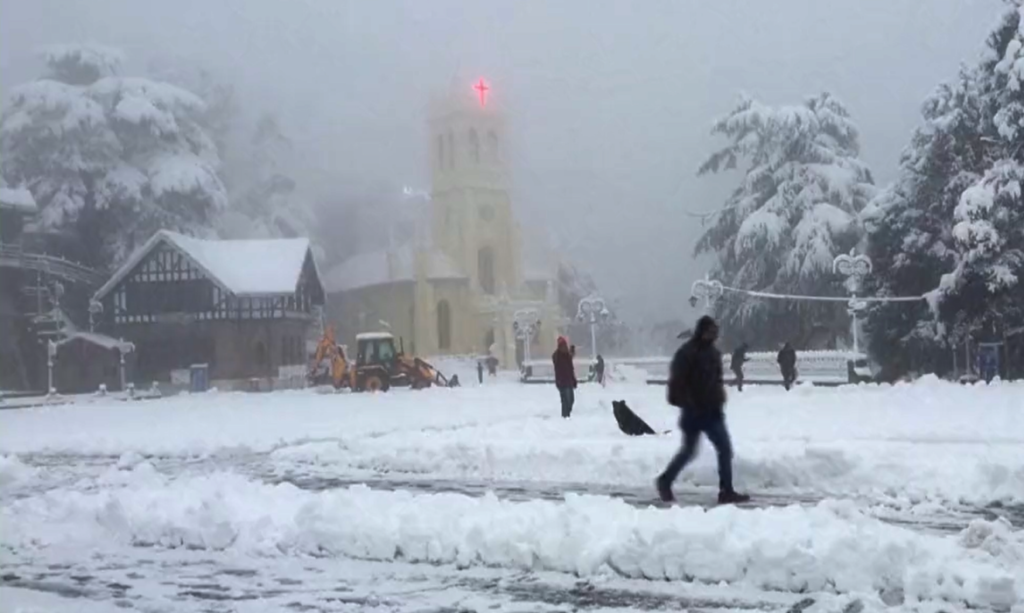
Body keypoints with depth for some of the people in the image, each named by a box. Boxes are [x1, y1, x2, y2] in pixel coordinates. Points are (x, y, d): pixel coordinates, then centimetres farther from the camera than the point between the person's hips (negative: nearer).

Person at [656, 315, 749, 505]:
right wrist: (686, 404, -21)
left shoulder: (713, 352, 10)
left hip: (712, 411, 7)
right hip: (694, 412, -7)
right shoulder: (687, 353, -14)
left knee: (725, 449, 1)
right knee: (688, 451, 3)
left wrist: (719, 401, 9)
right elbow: (677, 382, -18)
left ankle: (726, 491, 6)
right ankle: (665, 481, 22)